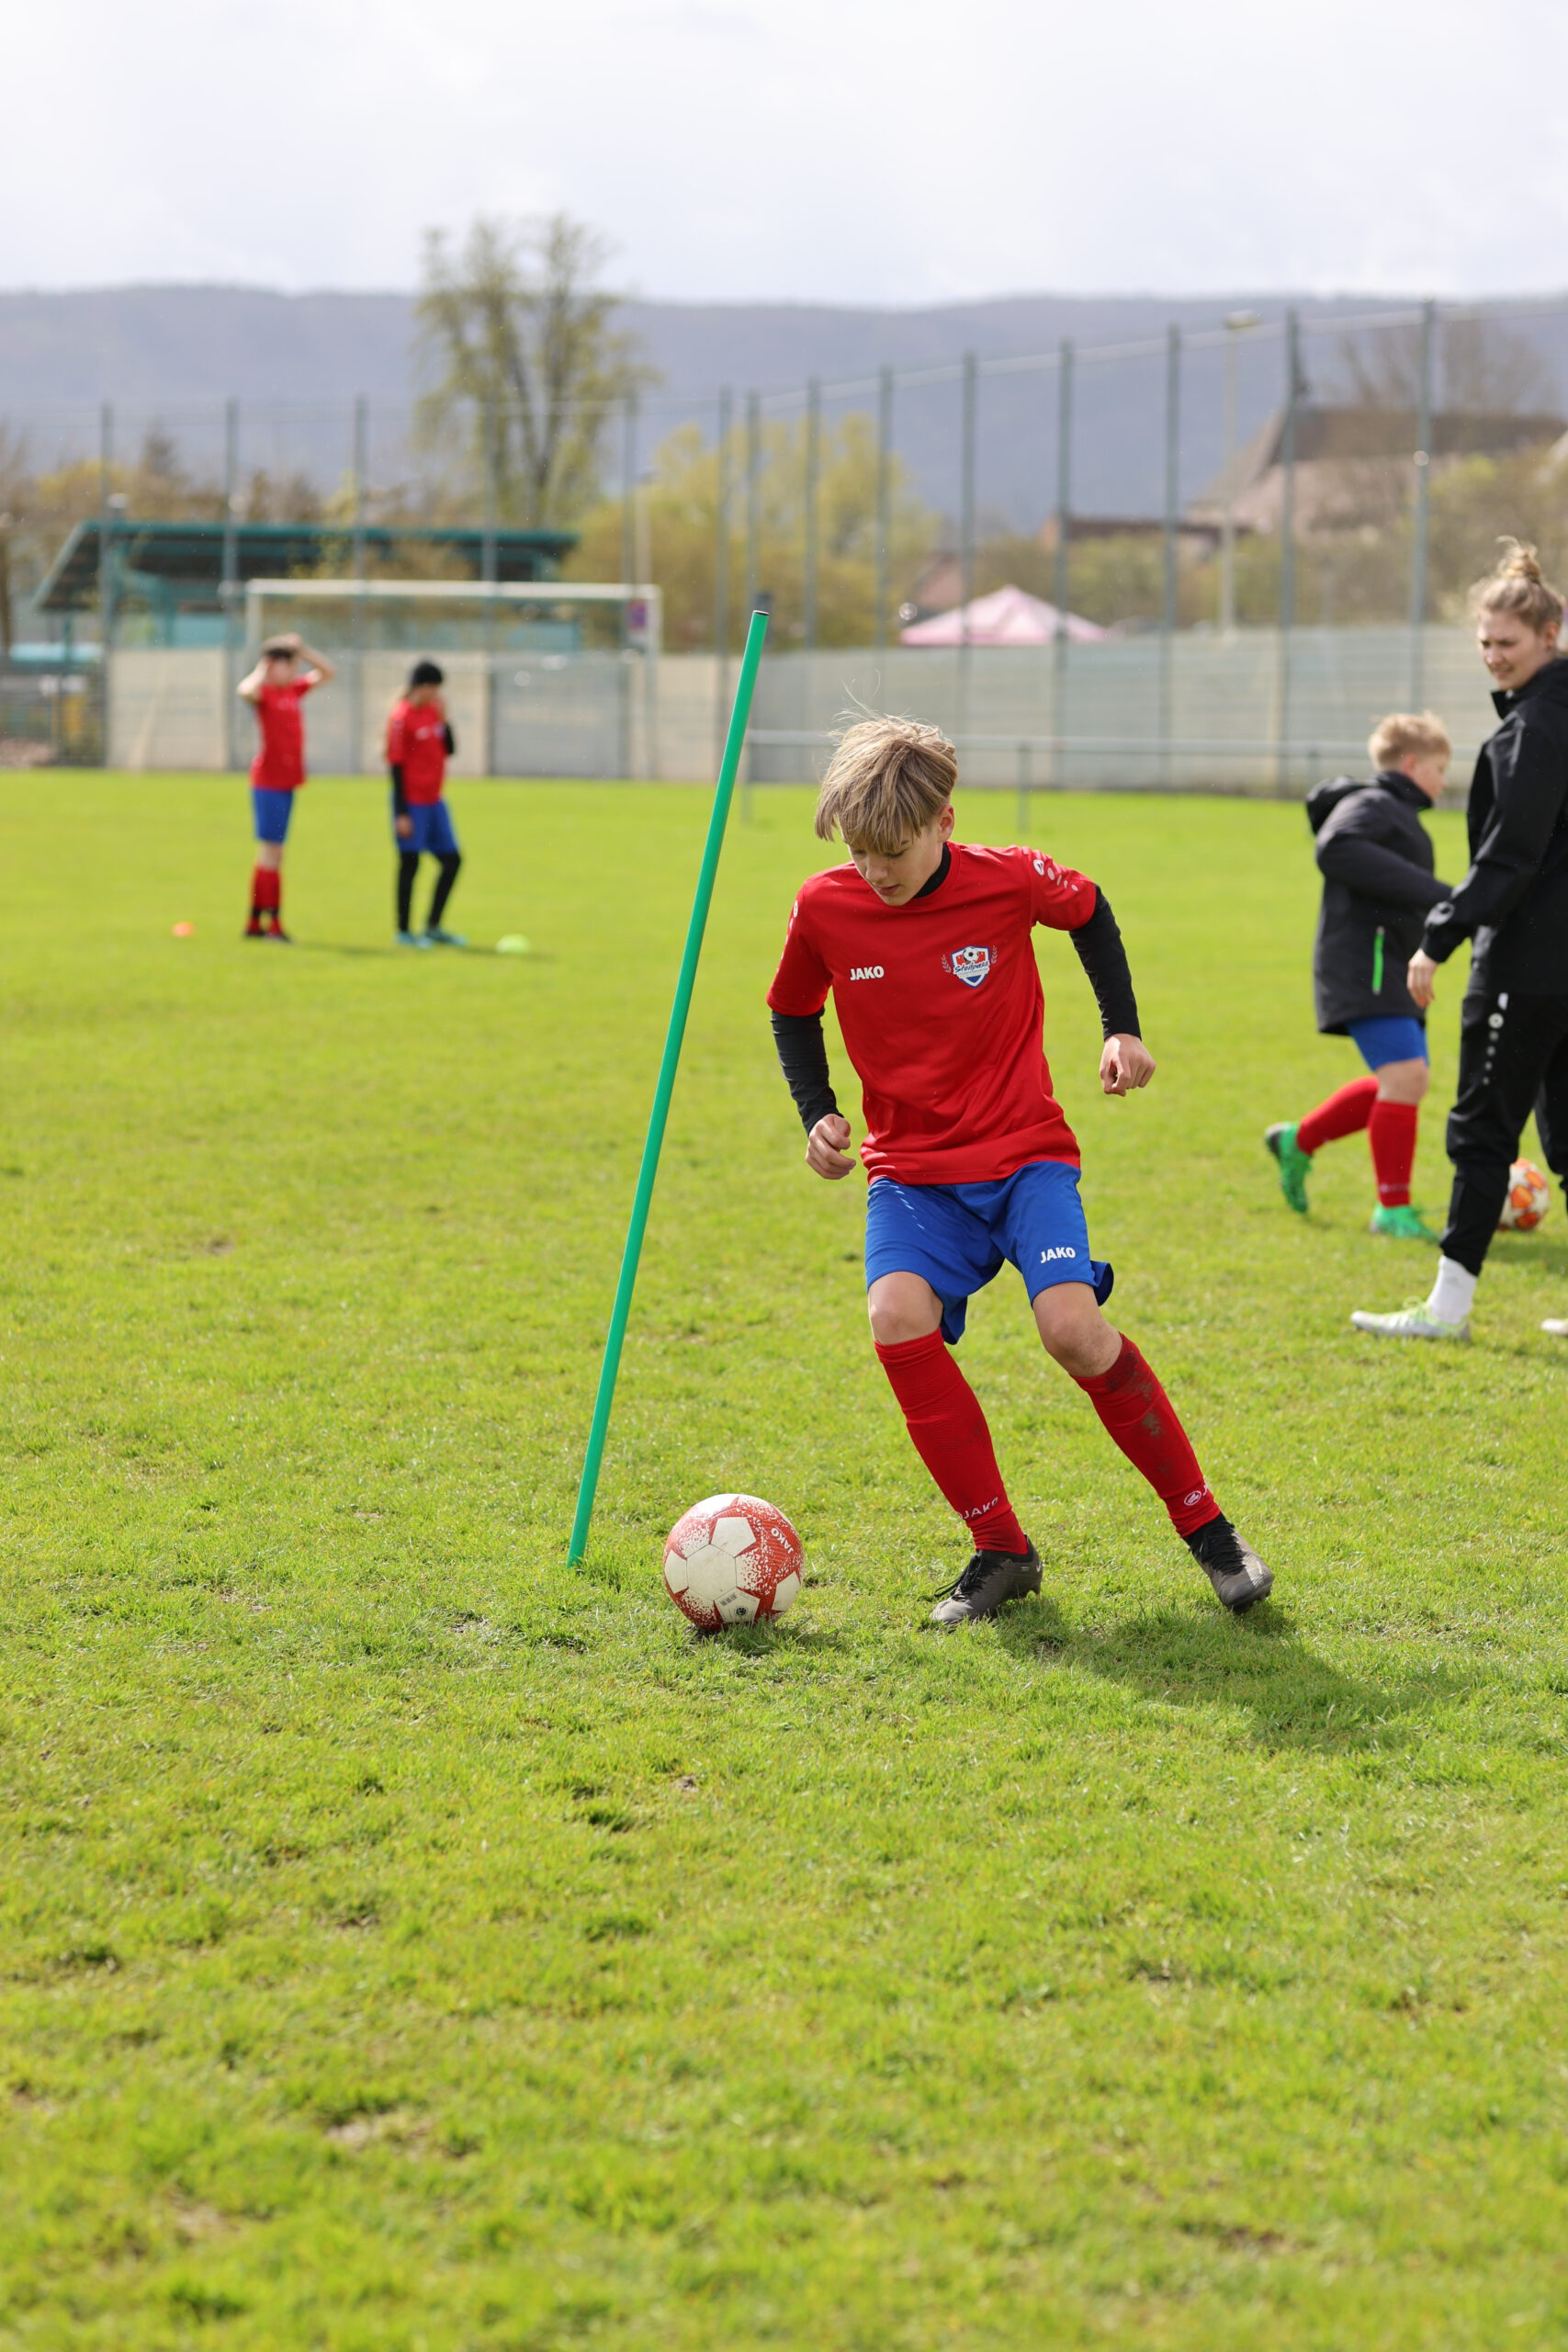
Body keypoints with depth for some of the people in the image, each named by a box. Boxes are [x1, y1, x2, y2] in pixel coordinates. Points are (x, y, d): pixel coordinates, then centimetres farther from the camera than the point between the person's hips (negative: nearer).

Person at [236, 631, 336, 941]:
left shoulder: (294, 690, 12)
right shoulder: (265, 692, -11)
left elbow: (328, 674, 22)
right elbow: (246, 691, -34)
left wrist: (304, 652, 9)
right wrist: (263, 669, -18)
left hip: (287, 782, 9)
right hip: (268, 781, -8)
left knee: (268, 852, 12)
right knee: (272, 849, -8)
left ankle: (254, 922, 18)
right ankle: (273, 921, -8)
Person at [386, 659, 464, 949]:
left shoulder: (434, 711, 8)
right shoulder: (402, 716, -13)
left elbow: (449, 749, 10)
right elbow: (396, 765, -14)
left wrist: (445, 719, -4)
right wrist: (402, 813, -16)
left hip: (434, 800, 8)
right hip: (411, 802, -8)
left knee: (452, 860, 8)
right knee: (410, 864, -1)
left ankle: (433, 927, 18)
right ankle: (404, 931, 9)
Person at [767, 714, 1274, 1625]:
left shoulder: (1010, 881, -11)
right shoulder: (825, 907, -6)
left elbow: (1090, 912, 12)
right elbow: (794, 1012, 14)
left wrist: (1124, 1028, 7)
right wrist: (817, 1114, 1)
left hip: (1025, 1154, -2)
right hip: (911, 1168, 2)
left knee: (1072, 1325, -24)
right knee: (898, 1317, -27)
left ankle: (1207, 1527, -4)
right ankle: (1000, 1550, -11)